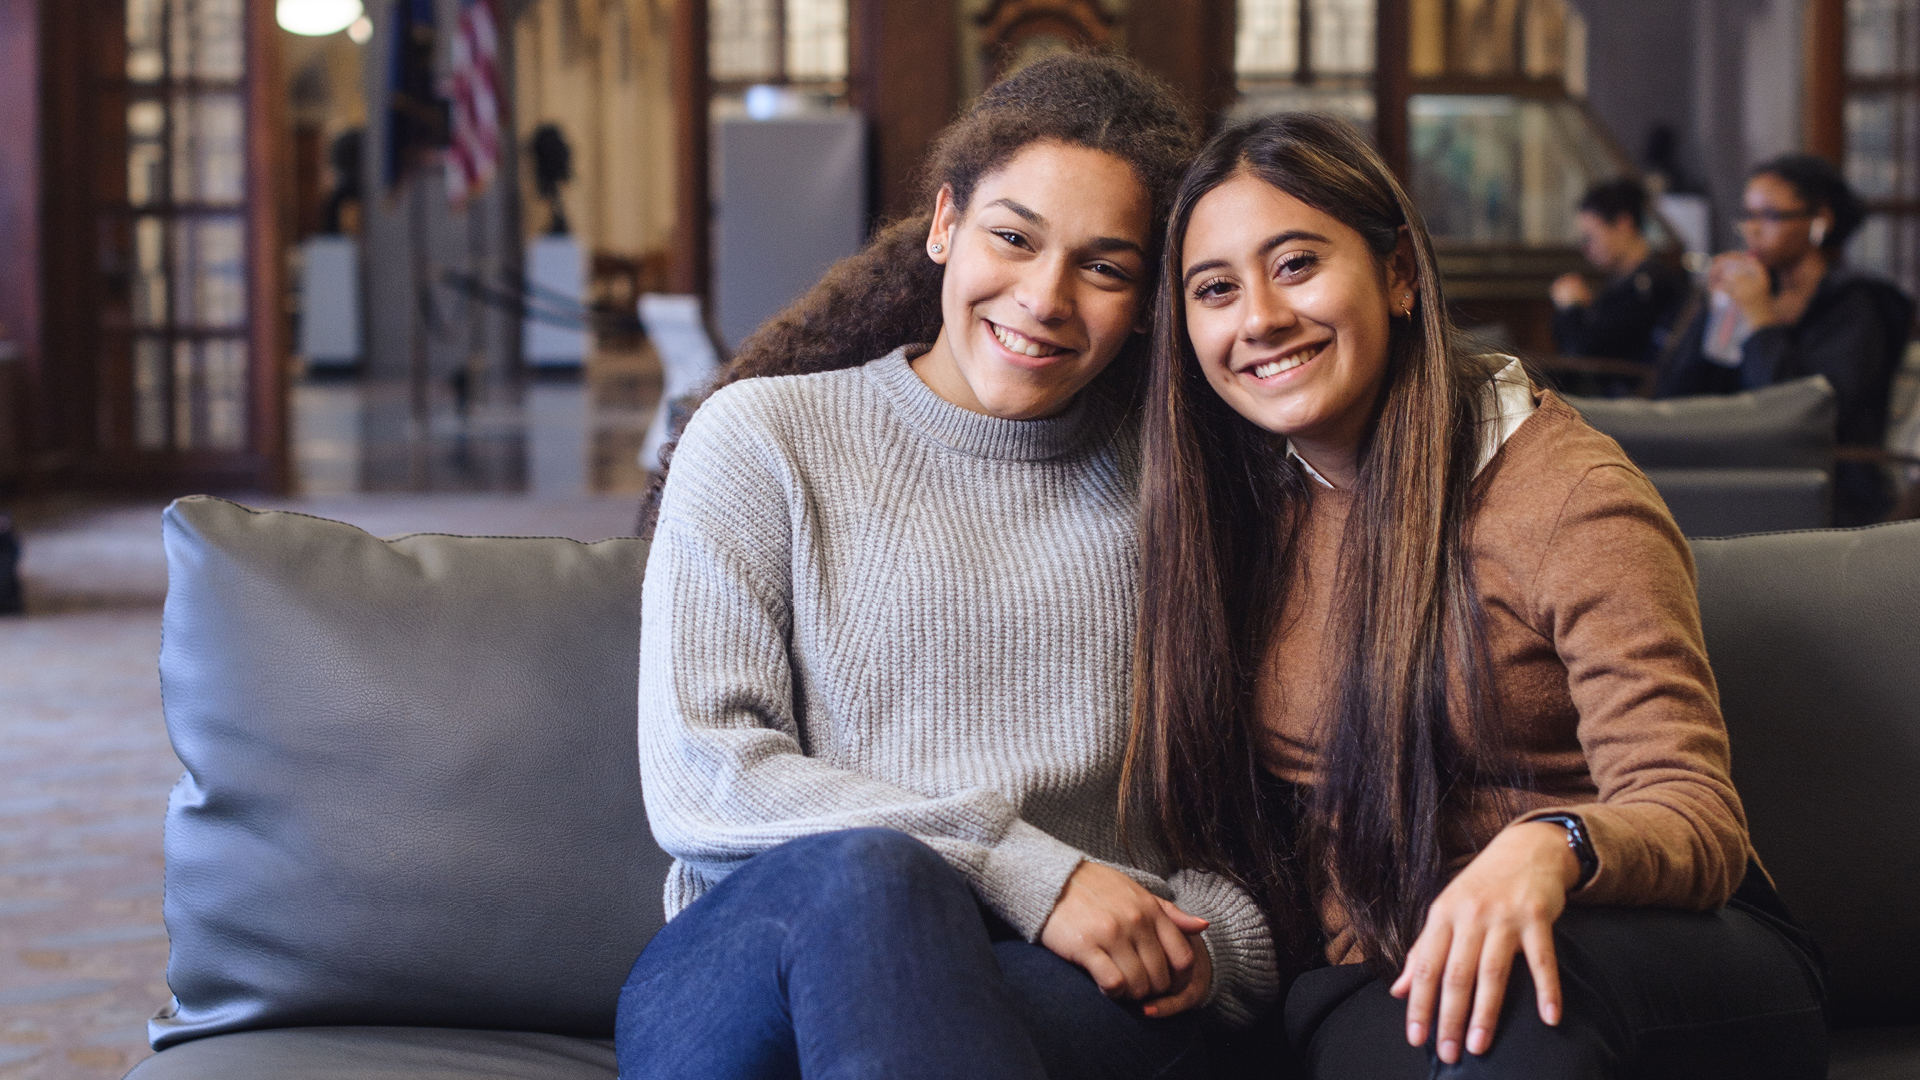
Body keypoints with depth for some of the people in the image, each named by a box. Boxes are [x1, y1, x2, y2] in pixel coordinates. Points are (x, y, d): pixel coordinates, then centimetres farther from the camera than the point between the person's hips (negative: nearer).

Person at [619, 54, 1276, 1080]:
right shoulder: (763, 437, 8)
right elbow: (700, 775, -4)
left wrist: (1212, 937, -6)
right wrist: (1028, 875, -13)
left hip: (1085, 994, 1)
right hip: (744, 976, -1)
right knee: (859, 874, -37)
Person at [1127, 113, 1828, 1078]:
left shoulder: (1568, 498, -9)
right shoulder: (1232, 511, 7)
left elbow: (1696, 818, -16)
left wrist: (1551, 847, -37)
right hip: (1365, 985, 2)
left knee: (1517, 997, -37)